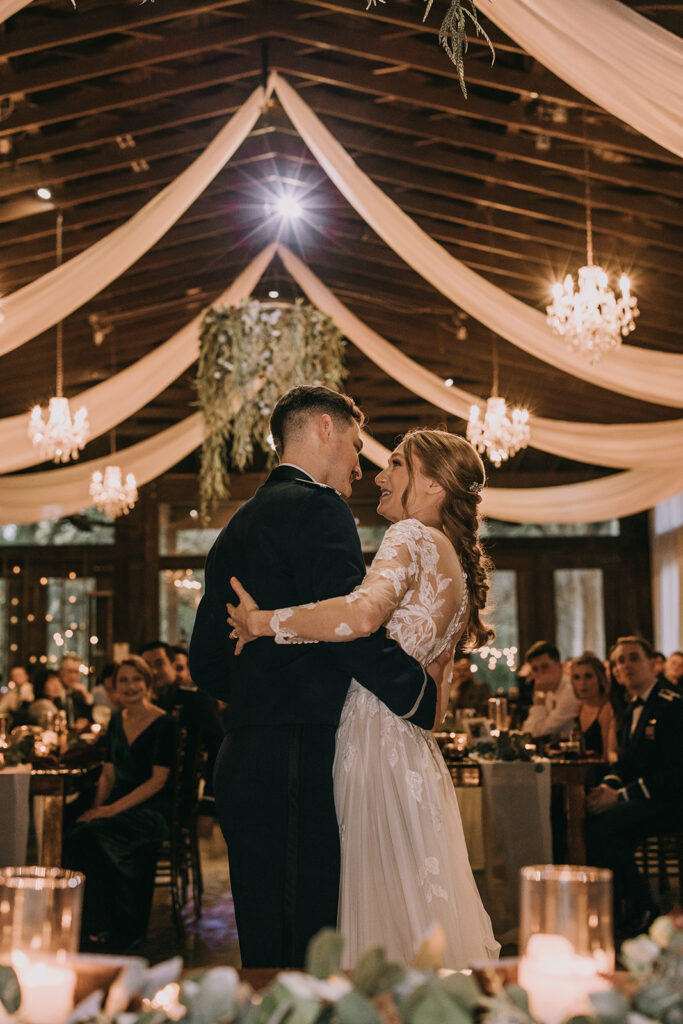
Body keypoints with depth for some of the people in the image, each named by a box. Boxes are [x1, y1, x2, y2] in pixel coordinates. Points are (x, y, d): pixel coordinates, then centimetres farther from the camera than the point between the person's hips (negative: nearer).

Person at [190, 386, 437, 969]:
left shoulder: (236, 529, 20)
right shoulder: (316, 507, -6)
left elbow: (206, 665, 20)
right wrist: (421, 696, -6)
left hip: (242, 763, 9)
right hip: (303, 762, -9)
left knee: (264, 951, 13)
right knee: (309, 954, -5)